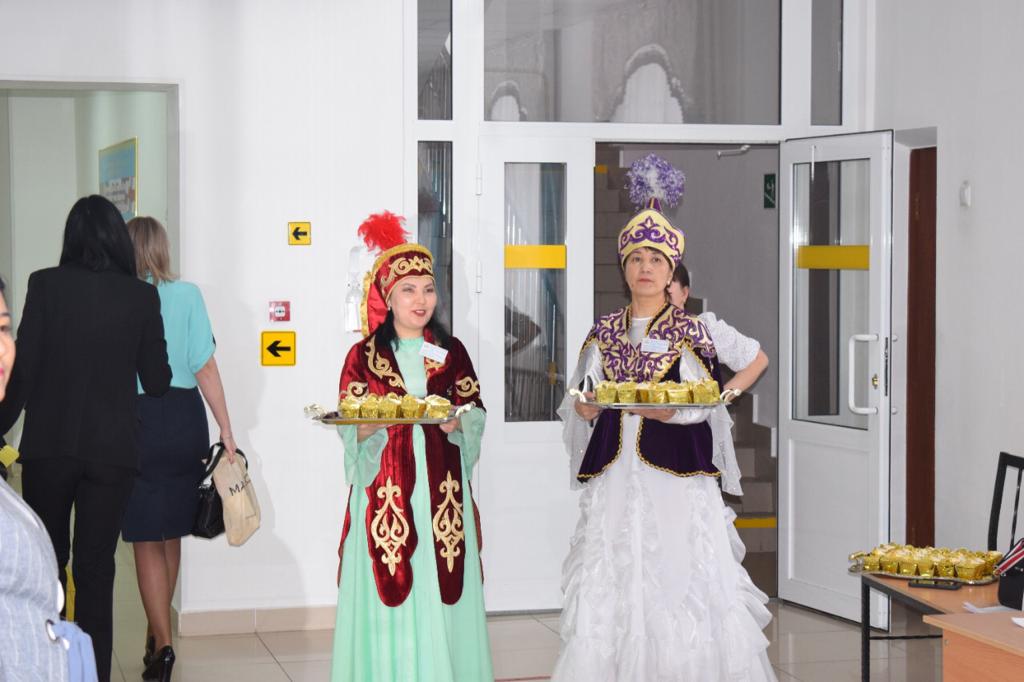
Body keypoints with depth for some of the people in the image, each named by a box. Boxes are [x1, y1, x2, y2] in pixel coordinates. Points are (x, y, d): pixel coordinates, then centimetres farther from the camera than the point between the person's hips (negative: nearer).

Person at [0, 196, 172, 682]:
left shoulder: (46, 285, -6)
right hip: (112, 449, 0)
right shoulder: (142, 296, -2)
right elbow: (157, 381, 3)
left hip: (49, 446, 0)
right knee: (96, 569, 6)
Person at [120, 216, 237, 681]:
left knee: (146, 539, 3)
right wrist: (226, 431, 0)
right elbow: (205, 368, -4)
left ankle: (162, 644, -6)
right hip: (185, 420, 3)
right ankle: (157, 634, 31)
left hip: (135, 420, -2)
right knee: (172, 533, 17)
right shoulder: (187, 295, -2)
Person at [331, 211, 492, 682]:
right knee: (388, 600, -3)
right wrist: (368, 427, -20)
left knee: (443, 596, 2)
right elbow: (350, 430, 1)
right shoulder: (364, 356, 3)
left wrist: (455, 423, -14)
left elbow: (475, 417, 7)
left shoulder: (451, 352, 10)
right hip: (386, 493, -2)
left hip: (441, 492, 2)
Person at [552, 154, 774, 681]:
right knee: (611, 584, 1)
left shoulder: (690, 331, 3)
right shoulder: (603, 332, 12)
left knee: (679, 578, -7)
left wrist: (672, 410, -19)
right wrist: (582, 408, -11)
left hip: (675, 474, -3)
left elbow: (709, 402, -3)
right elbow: (580, 399, 11)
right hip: (615, 475, 3)